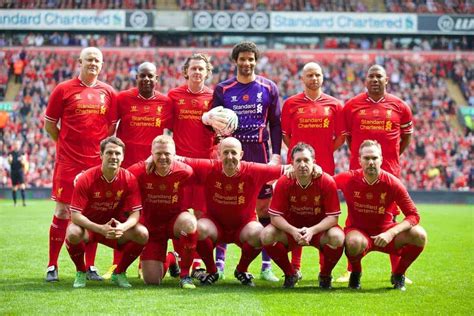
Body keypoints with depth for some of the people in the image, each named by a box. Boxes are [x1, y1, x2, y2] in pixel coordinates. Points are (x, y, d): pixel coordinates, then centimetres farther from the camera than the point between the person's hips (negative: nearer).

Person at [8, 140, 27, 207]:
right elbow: (9, 162, 6)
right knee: (14, 188, 6)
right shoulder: (11, 153, 6)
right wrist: (10, 160, -15)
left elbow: (24, 163, 4)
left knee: (22, 186, -13)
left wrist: (22, 161, -18)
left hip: (20, 171, -2)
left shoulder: (22, 153, 3)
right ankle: (14, 202, 14)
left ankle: (23, 201, -15)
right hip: (13, 171, 2)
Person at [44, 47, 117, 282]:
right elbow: (49, 125, 6)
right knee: (62, 212, -1)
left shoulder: (108, 92, 9)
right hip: (68, 162, -3)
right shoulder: (63, 90, 1)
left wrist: (103, 148, 6)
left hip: (97, 163, 3)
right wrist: (67, 144, 4)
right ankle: (52, 266, 7)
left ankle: (90, 266, 13)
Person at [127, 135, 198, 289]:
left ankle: (185, 275, -18)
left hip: (175, 221, -1)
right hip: (150, 226, 1)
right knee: (152, 280, -5)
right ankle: (170, 259, 35)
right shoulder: (140, 171, -17)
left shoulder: (184, 171, -16)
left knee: (189, 222, -39)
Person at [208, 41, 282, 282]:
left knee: (265, 208, 0)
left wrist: (276, 153, 1)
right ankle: (219, 263, 4)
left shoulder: (268, 88, 8)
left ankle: (266, 266, 5)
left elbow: (275, 123, 10)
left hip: (260, 154, 0)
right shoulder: (223, 89, 7)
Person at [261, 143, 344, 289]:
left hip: (319, 228, -2)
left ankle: (325, 275, -1)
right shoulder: (283, 182, -15)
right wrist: (293, 231, -33)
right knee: (267, 235, -24)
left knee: (337, 237, -33)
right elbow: (275, 216, -14)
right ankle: (290, 274, 0)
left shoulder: (327, 182, -19)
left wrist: (312, 230, -34)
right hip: (291, 228, 2)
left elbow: (333, 216, -18)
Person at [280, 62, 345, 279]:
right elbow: (285, 134, 11)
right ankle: (295, 266, 6)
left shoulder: (334, 104, 8)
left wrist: (326, 152, 2)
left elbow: (340, 137, 10)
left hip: (325, 167, 1)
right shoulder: (291, 104, 7)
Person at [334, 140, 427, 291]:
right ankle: (355, 273, -3)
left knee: (419, 235, -24)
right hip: (358, 231, -2)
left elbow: (414, 215, -13)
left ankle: (398, 274, 4)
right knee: (355, 242, -40)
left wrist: (390, 234, -26)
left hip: (385, 233, 2)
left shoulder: (392, 183, -13)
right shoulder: (348, 179, -11)